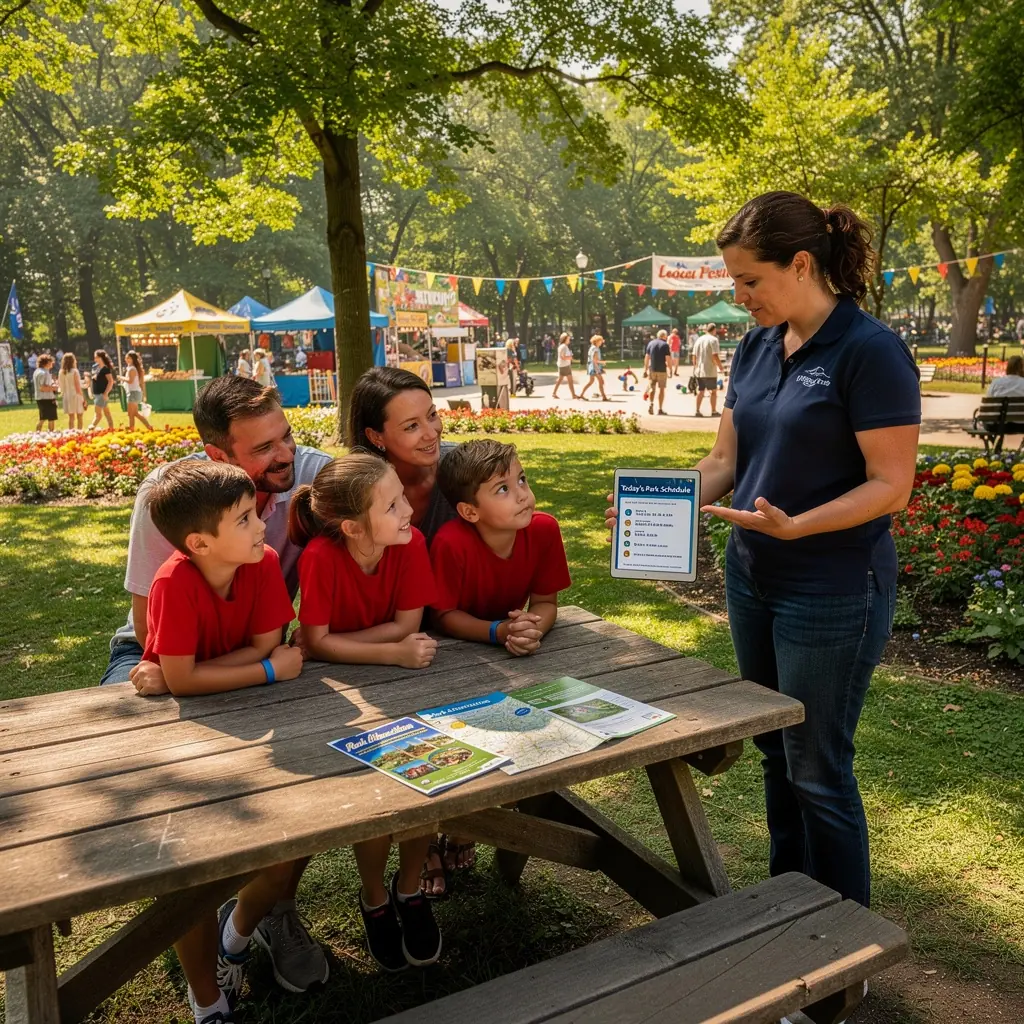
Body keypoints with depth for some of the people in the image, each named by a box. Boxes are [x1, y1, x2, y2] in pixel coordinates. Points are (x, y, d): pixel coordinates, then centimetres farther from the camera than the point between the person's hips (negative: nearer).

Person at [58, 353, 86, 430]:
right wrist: (83, 397, -7)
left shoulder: (61, 372, 4)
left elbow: (59, 385, 5)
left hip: (66, 397, 5)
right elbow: (78, 387, -12)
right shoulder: (74, 371, -11)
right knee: (79, 417, 4)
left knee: (71, 417, 11)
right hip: (76, 396, -5)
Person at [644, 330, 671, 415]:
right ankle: (660, 409, 6)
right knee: (661, 389, 4)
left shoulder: (651, 343, 7)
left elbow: (647, 357, 7)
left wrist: (645, 369, 12)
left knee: (652, 388, 15)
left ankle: (651, 403, -6)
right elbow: (668, 359, -12)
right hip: (662, 370, -3)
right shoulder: (665, 345, -6)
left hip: (652, 369, 3)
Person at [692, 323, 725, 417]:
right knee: (714, 391, 7)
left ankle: (697, 411, 10)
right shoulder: (713, 339, -10)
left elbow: (693, 355, 10)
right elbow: (715, 356, -17)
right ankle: (714, 411, 10)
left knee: (700, 391, 13)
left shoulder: (699, 339, 9)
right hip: (710, 371, -5)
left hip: (699, 370, 5)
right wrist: (721, 367, -7)